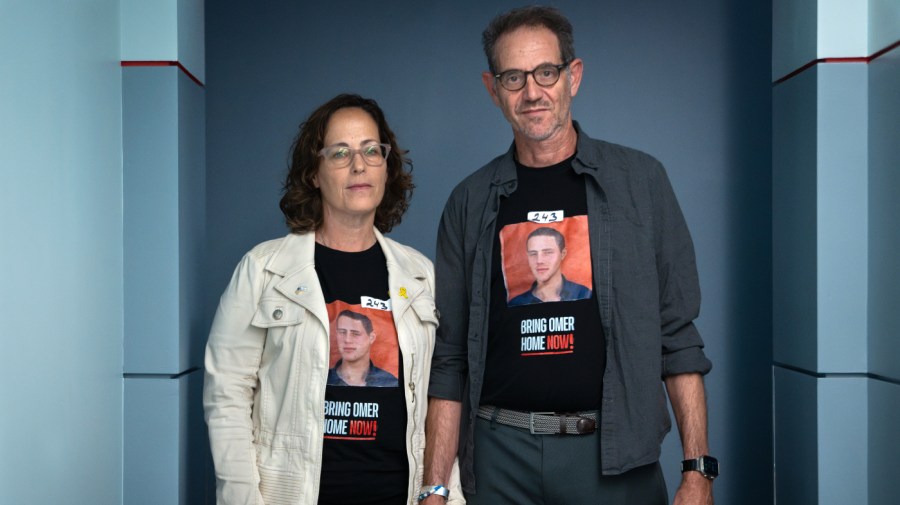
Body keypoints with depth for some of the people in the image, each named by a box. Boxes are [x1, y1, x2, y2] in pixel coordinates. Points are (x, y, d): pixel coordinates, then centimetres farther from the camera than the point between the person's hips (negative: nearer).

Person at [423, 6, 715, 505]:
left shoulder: (639, 181, 1)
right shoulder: (471, 202, 4)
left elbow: (677, 337, 0)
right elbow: (449, 359, 4)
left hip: (614, 454, -1)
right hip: (501, 453, 1)